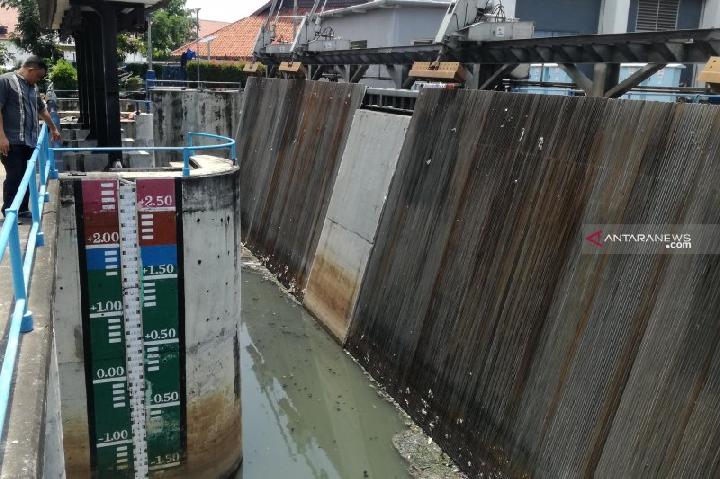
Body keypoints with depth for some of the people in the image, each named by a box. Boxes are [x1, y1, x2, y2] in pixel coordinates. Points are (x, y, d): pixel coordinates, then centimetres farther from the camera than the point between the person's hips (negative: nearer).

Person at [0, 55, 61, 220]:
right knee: (14, 176, -7)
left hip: (30, 141, 7)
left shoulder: (32, 87, 19)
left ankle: (22, 209, 16)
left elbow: (42, 109, 33)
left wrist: (53, 128, 41)